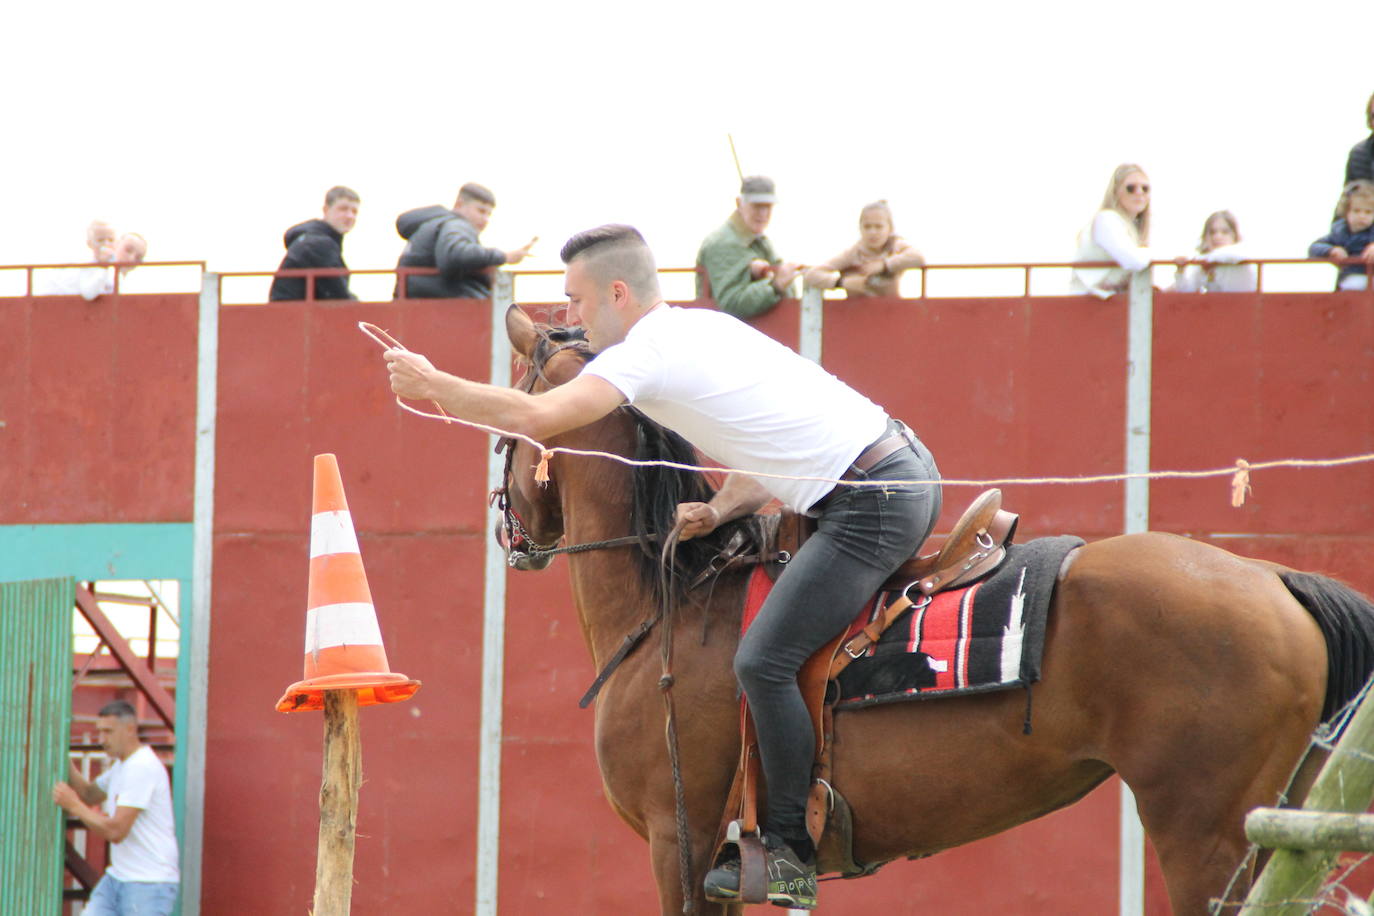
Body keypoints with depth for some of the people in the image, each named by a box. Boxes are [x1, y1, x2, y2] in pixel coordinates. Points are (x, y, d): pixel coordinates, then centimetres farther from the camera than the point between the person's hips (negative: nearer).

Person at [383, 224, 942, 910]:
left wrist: (429, 384, -10)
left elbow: (534, 418, -23)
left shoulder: (649, 352, -12)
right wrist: (721, 510, 3)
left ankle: (788, 854, -4)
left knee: (764, 662, -11)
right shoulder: (699, 329, 18)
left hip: (872, 505, -11)